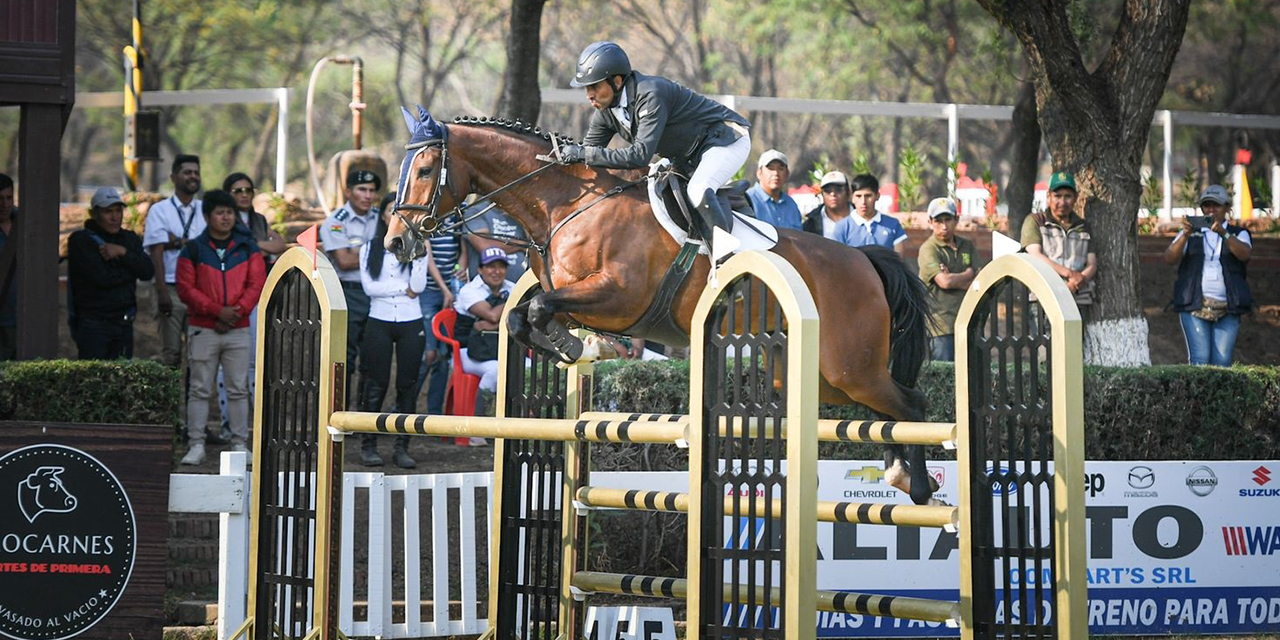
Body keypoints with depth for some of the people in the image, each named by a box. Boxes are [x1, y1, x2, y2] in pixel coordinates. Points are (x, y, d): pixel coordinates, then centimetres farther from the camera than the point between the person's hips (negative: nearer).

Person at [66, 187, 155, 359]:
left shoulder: (130, 239, 13)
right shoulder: (81, 241, -4)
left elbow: (148, 271, -2)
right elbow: (101, 277, -17)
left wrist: (123, 252, -13)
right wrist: (131, 270, -3)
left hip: (124, 324, 6)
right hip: (93, 324, -5)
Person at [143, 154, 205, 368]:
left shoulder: (205, 211, 13)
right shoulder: (160, 210, 3)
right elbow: (157, 253, -5)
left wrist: (178, 242, -10)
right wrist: (162, 292, -14)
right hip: (171, 288, -3)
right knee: (171, 352, -4)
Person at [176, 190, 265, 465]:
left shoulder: (248, 249, 8)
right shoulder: (193, 250, 2)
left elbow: (256, 285, 2)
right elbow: (186, 289, -5)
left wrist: (237, 311, -12)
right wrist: (217, 311, -14)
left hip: (238, 329, 1)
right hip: (203, 329, -1)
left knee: (238, 389, 3)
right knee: (199, 389, 0)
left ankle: (240, 444, 9)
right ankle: (196, 445, 3)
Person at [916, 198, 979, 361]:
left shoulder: (967, 246, 15)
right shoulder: (929, 249, -3)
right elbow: (944, 281, -15)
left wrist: (955, 280, -9)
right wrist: (968, 275, 2)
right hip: (941, 326, -5)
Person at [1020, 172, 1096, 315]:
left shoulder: (1083, 227, 22)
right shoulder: (1034, 221, 13)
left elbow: (1092, 264, 13)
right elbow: (1035, 256, -2)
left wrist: (1079, 279, -10)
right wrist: (1068, 273, -13)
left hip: (1079, 298, 3)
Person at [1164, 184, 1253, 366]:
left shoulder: (1238, 234, 14)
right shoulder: (1191, 234, 16)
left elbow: (1245, 254, -9)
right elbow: (1170, 259, -1)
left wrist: (1222, 232, -25)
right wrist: (1185, 235, -19)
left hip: (1227, 309, 0)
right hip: (1194, 306, 0)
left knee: (1222, 361, -8)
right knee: (1200, 358, -15)